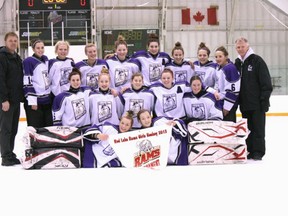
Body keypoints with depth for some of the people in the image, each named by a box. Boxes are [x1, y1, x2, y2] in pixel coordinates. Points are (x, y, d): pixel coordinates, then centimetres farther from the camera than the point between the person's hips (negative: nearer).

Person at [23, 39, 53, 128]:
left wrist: (52, 95, 21)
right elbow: (27, 82, -15)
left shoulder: (46, 59, 11)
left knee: (49, 127, 11)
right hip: (35, 101, -7)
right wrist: (32, 100, -19)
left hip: (47, 99, 7)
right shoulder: (28, 61, -11)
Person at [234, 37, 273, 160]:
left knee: (258, 128, -2)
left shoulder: (257, 61, -7)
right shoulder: (237, 63, 13)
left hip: (257, 103, -6)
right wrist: (237, 100, 11)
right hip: (244, 103, 6)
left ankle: (258, 152, 3)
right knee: (247, 128, 10)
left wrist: (264, 100, -15)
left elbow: (266, 83, -10)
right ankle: (249, 151, 17)